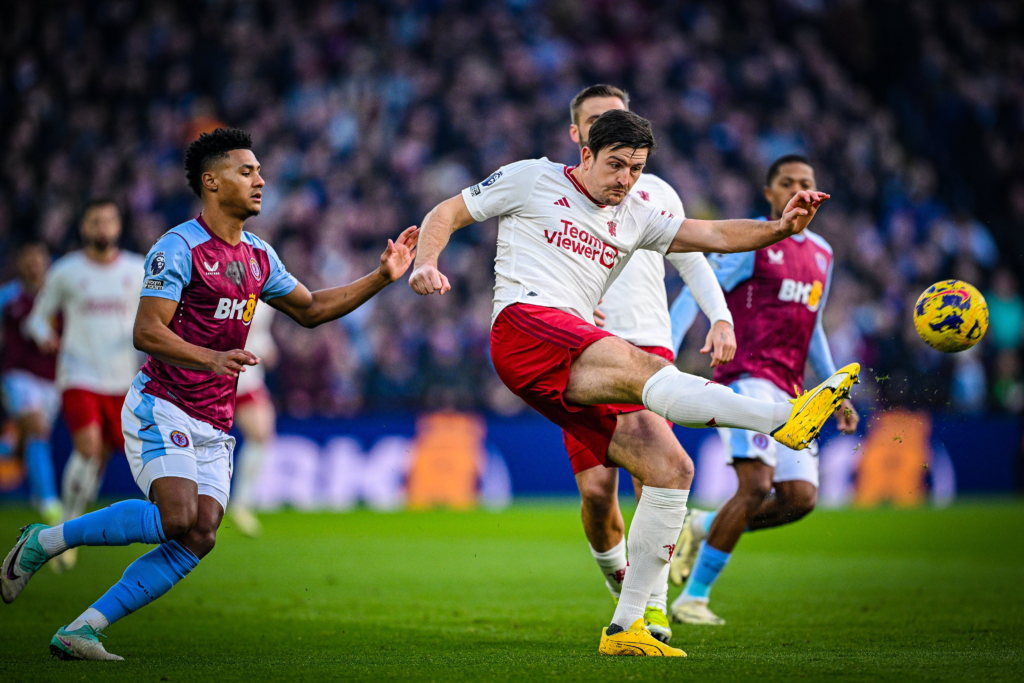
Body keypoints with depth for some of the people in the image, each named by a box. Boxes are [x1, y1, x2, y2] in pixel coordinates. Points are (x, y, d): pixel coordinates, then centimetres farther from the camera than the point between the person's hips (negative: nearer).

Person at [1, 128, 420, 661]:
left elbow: (310, 309, 26)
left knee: (197, 541, -9)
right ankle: (45, 540, -6)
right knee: (178, 518, -26)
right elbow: (146, 332, -17)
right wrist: (212, 360, -32)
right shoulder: (179, 248, -10)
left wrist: (382, 277, 16)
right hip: (161, 408, -7)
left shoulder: (258, 256, 14)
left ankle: (79, 633, -5)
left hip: (213, 426, 7)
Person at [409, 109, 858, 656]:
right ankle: (785, 419, -55)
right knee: (640, 366, -32)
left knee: (670, 467, -8)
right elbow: (447, 213, 16)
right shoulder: (531, 180, 13)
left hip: (578, 367, 7)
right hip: (524, 324, -7)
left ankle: (625, 628, -4)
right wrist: (425, 263, -5)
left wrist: (779, 228, -1)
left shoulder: (633, 219, 26)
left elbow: (714, 235, 18)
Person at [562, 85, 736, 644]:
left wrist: (720, 317, 5)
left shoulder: (656, 192, 16)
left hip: (649, 345, 1)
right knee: (595, 487, -9)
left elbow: (692, 262, 21)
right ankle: (616, 574, 20)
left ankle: (654, 603, -10)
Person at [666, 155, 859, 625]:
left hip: (788, 392, 7)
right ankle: (691, 599, -12)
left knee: (800, 497, -6)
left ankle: (703, 528, 17)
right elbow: (694, 295, -5)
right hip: (746, 377, -7)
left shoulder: (821, 254, 19)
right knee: (757, 484, -21)